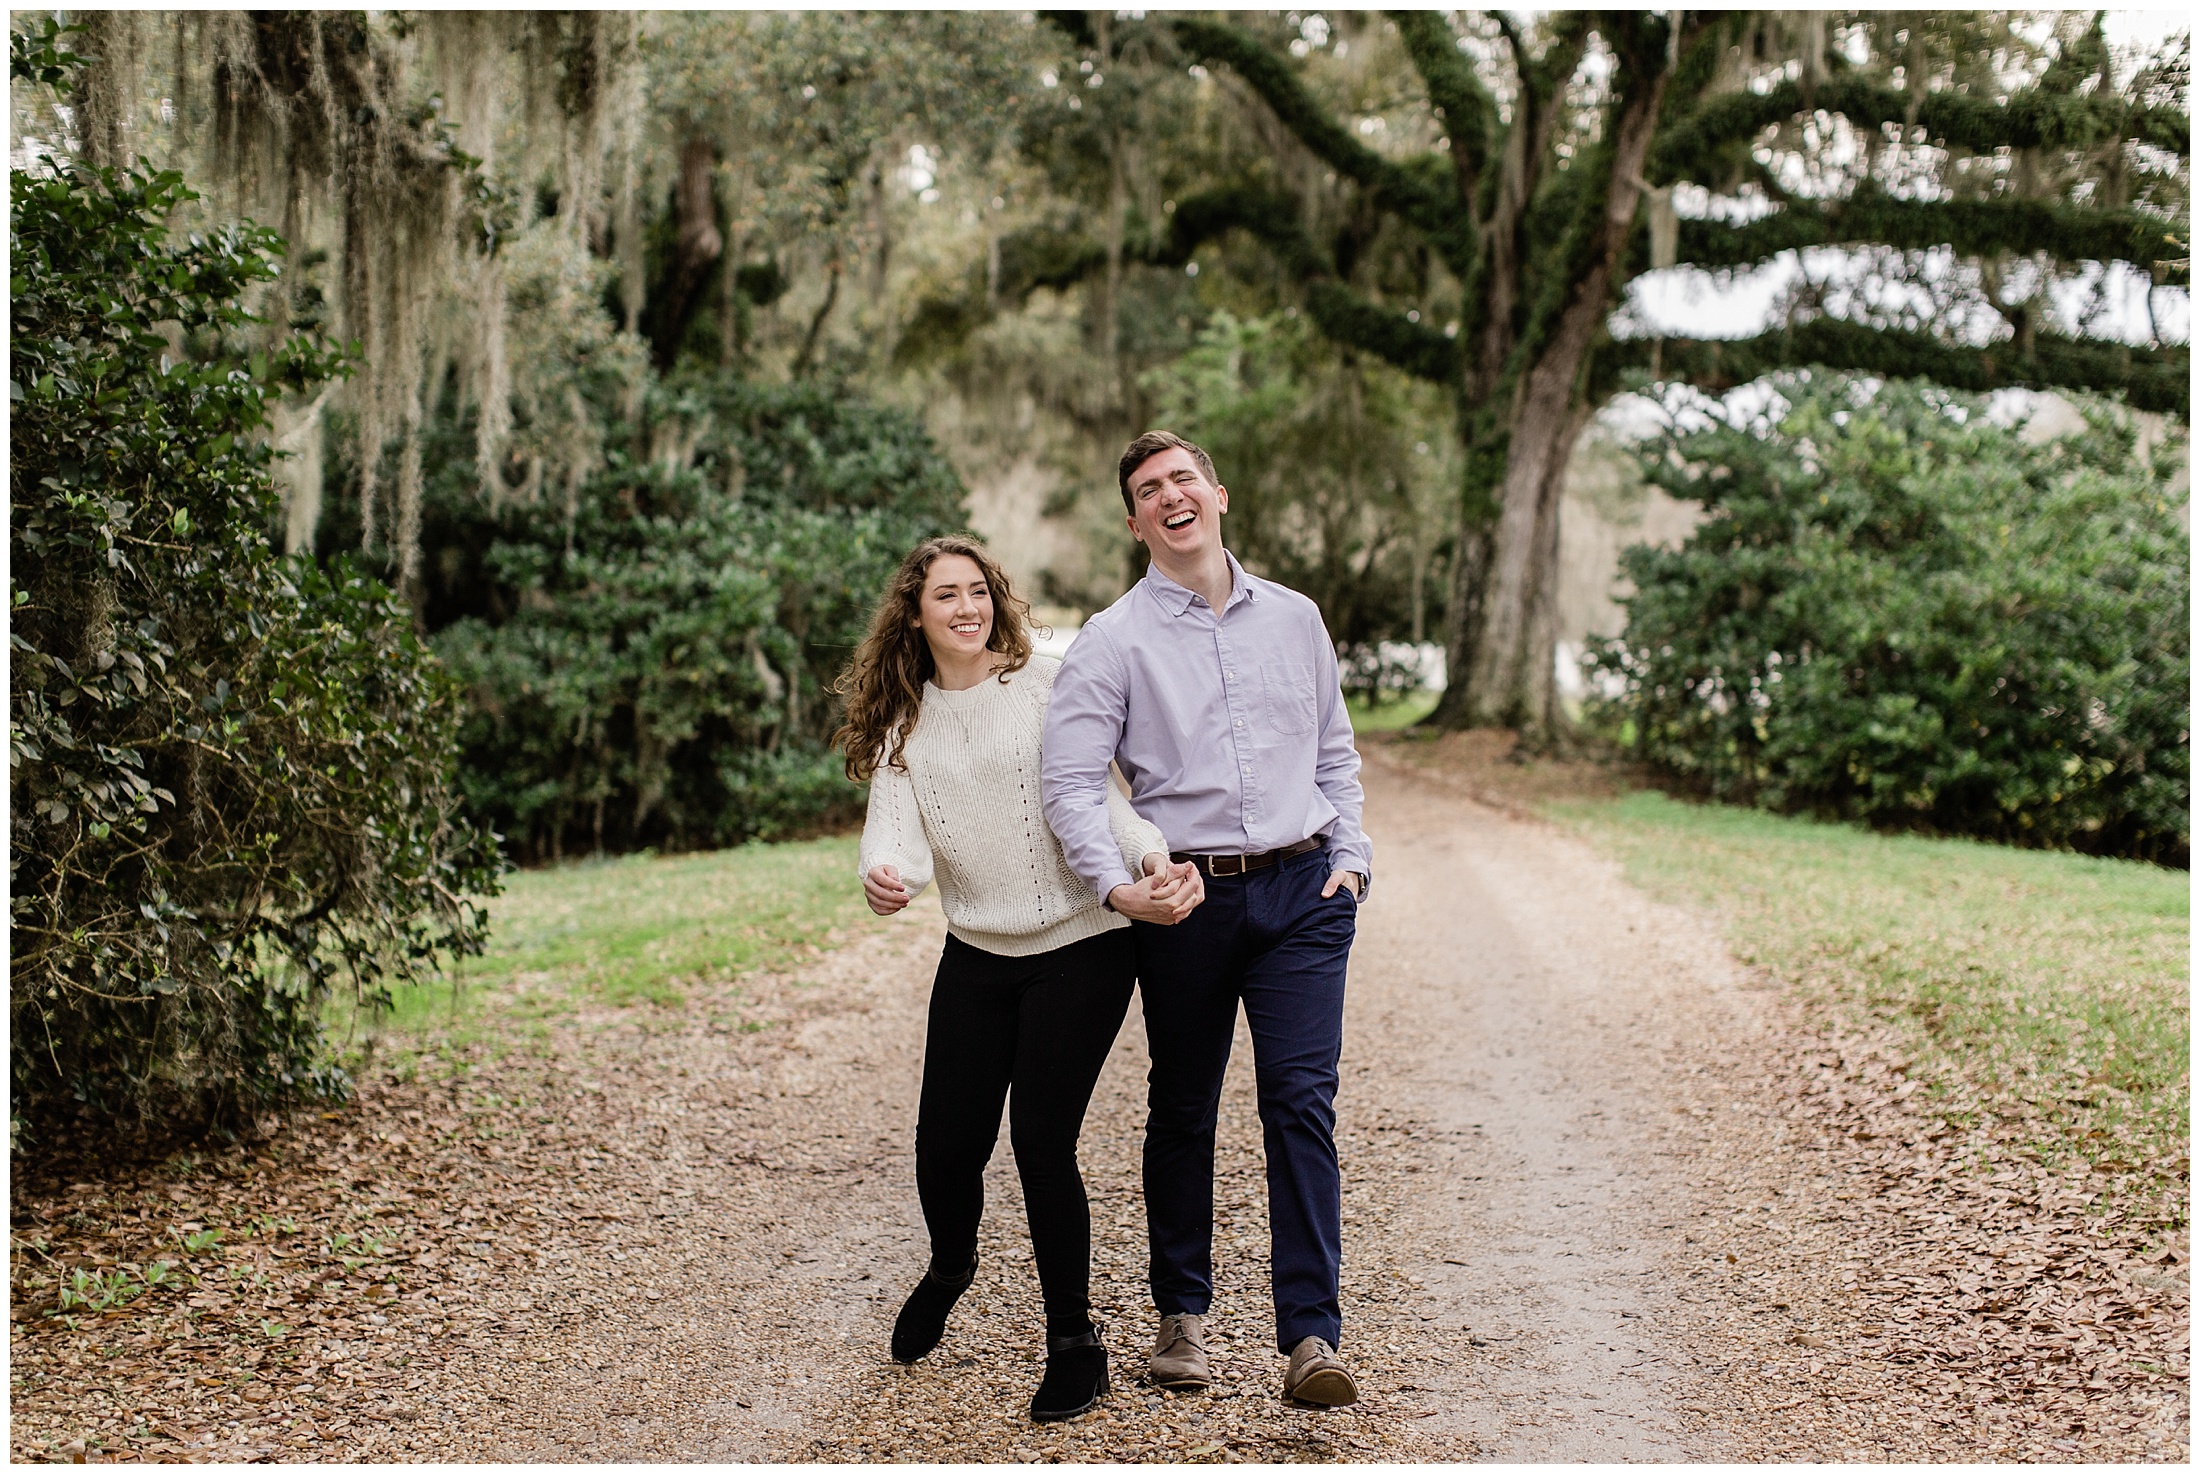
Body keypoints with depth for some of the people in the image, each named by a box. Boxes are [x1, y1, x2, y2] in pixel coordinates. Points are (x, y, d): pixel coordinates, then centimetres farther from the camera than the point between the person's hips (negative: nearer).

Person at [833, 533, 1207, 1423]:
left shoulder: (1044, 686, -5)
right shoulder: (902, 724, 6)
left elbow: (1096, 796, -10)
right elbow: (896, 831, -7)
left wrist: (1152, 858, -29)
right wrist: (883, 877, -31)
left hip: (1079, 949, -4)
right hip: (975, 957, 4)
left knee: (1042, 1144, -8)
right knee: (946, 1150, 4)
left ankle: (1074, 1341, 12)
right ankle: (950, 1267, 40)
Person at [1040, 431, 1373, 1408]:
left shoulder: (1294, 619, 11)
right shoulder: (1113, 640, 0)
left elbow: (1335, 753, 19)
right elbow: (1069, 780, -8)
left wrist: (1350, 856, 6)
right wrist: (1115, 886, -21)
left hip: (1301, 891, 1)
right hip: (1185, 898, -1)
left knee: (1301, 1102, -8)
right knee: (1182, 1109, 10)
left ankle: (1310, 1338, -9)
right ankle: (1181, 1313, 25)